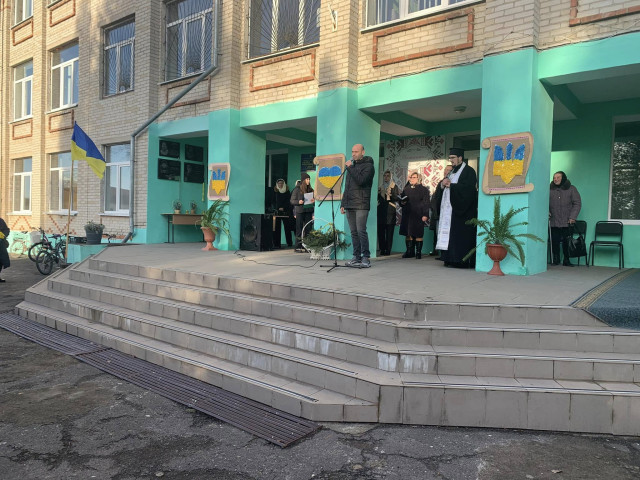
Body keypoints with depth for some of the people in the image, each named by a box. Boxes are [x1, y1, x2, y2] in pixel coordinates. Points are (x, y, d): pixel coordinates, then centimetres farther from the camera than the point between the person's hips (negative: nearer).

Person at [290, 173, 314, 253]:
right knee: (299, 230, -1)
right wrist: (298, 202, -16)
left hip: (308, 212, 4)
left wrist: (313, 201, -3)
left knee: (308, 229, 0)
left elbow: (313, 200, 19)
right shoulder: (297, 189, 0)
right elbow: (291, 201, 1)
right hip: (300, 212, -4)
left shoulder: (310, 190, 12)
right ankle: (298, 248, 3)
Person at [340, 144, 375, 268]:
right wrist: (343, 204, 19)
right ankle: (357, 257, 11)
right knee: (353, 232, 7)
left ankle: (366, 257, -6)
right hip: (349, 205, 7)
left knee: (361, 231, -11)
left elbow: (361, 180, -18)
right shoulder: (351, 165, 22)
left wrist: (350, 168, -12)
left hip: (361, 205, -7)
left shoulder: (368, 166, -1)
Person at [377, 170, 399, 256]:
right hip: (381, 211, 3)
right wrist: (377, 193, 1)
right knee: (380, 232, -2)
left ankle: (388, 250, -4)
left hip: (390, 211, -3)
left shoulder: (394, 187, 8)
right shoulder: (380, 187, 19)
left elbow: (397, 198, -1)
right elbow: (377, 198, 21)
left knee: (389, 232, -6)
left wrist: (391, 194, -19)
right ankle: (382, 249, 3)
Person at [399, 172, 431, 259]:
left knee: (418, 234, -4)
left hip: (418, 215, -5)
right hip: (407, 215, 5)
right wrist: (402, 202, 0)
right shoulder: (406, 189, 17)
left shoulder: (423, 189, 1)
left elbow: (426, 203, -5)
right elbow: (401, 199, 25)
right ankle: (410, 252, 13)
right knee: (408, 234, 6)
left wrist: (425, 215, -15)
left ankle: (418, 252, 2)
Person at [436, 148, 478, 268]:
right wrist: (443, 185, -1)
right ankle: (451, 259, 5)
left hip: (462, 210, -8)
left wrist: (450, 185, -14)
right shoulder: (452, 172, 22)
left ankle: (462, 260, -9)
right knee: (449, 233, 3)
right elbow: (443, 189, 22)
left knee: (460, 234, -11)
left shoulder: (468, 171, -5)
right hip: (450, 209, 9)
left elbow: (467, 187, -18)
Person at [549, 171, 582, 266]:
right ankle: (556, 260, 11)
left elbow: (577, 204, 5)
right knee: (555, 241, -1)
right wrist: (547, 212, -6)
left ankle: (566, 260, 9)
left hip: (567, 222, -1)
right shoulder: (550, 189, 9)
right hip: (554, 222, 1)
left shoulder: (571, 189, 7)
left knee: (567, 242, -2)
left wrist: (572, 217, -6)